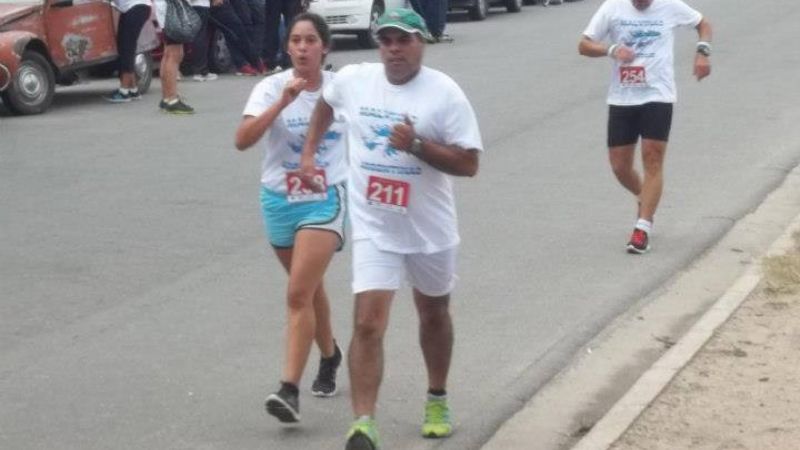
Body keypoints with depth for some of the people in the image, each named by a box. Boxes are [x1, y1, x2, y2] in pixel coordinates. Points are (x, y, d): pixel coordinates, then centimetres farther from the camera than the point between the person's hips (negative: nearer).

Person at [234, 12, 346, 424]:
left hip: (324, 201, -2)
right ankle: (329, 356, 46)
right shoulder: (272, 87, -8)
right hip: (279, 201, 2)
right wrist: (283, 102, -30)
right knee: (309, 289, 21)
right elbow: (242, 139, -23)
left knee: (299, 294, -16)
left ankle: (289, 389, -17)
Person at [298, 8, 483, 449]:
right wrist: (309, 152, 13)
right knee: (368, 324, -13)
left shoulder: (445, 93, -13)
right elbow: (326, 103, 21)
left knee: (433, 314, 20)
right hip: (373, 229, 0)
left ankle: (437, 400, 42)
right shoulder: (352, 79, -4)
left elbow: (469, 163, -15)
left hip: (429, 229, 0)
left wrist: (417, 145, -26)